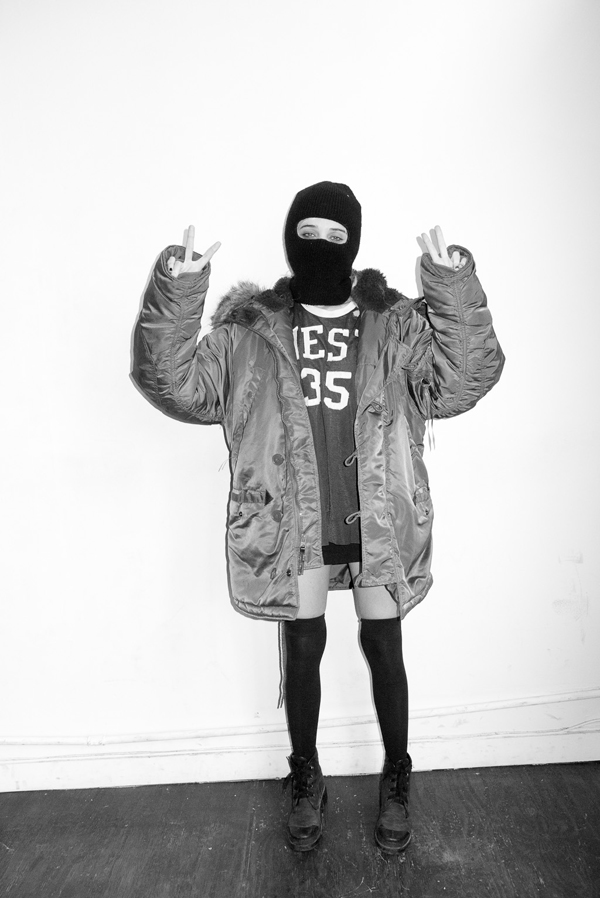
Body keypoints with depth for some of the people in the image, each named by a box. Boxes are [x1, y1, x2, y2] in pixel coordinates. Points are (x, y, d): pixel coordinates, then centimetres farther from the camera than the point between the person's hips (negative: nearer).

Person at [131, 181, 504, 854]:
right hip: (295, 526, 0)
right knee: (303, 648, 13)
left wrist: (455, 292, -20)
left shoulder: (396, 324, 2)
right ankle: (306, 779, 38)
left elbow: (462, 380, -9)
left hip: (375, 523, 0)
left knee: (383, 647, 11)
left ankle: (396, 780, 37)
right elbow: (177, 385, -5)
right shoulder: (251, 328, 2)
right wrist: (174, 296, -18)